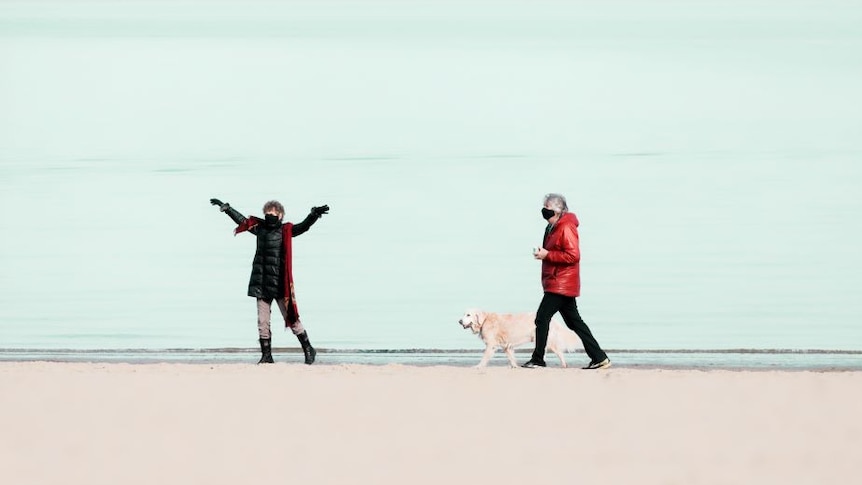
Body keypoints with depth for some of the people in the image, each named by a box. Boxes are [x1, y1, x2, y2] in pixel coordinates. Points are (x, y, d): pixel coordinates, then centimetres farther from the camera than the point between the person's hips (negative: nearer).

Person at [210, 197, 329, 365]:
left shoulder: (286, 231, -2)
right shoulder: (260, 228, 11)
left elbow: (303, 226, -15)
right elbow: (241, 220, 23)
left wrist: (314, 214, -33)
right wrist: (225, 207, 29)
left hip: (280, 283, -5)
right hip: (262, 284, 5)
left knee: (291, 318, -3)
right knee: (262, 321, 4)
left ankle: (308, 349, 9)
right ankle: (266, 355, 11)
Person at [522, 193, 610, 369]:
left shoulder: (566, 228, -15)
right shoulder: (553, 228, 16)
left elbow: (573, 256, -22)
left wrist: (547, 255, -21)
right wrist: (542, 254, 10)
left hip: (561, 284, -11)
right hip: (557, 282, 11)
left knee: (542, 318, -9)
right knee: (574, 321, 11)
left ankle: (537, 360, -4)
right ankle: (599, 358, 12)